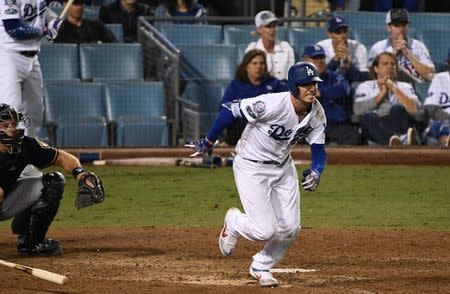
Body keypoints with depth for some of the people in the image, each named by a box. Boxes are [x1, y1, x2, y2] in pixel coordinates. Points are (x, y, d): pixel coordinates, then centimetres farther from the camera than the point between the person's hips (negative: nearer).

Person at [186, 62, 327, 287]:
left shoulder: (317, 113, -10)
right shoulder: (272, 104, -31)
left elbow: (318, 149, -3)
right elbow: (230, 109, -23)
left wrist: (315, 173, -25)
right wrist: (208, 143, -14)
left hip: (283, 167, 6)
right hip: (251, 167, -6)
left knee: (290, 228, 2)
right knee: (265, 230, -13)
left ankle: (261, 267, 28)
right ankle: (233, 222, 22)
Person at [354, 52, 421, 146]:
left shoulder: (405, 87, 20)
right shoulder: (365, 86, 19)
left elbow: (414, 110, -1)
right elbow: (358, 110, -1)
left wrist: (394, 89, 1)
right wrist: (382, 93, 2)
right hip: (375, 127, -1)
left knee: (397, 109, -29)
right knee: (368, 116, -34)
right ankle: (401, 141, -63)